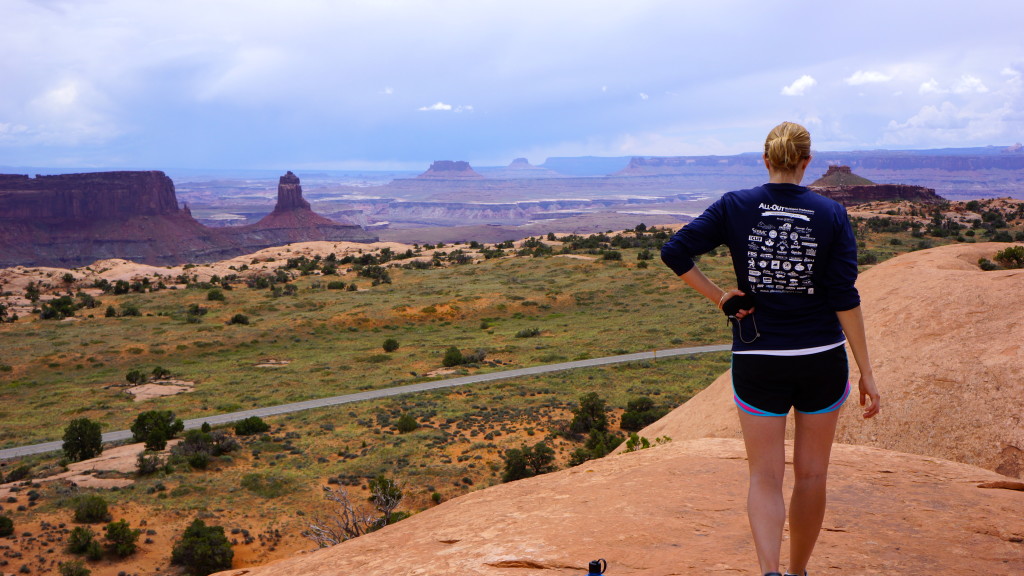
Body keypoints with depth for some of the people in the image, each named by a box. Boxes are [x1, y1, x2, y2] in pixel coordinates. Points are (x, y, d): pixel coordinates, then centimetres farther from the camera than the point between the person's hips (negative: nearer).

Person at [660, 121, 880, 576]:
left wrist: (718, 297, -2)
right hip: (822, 360, 1)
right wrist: (866, 372, -3)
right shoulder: (831, 215, -4)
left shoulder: (735, 207, -4)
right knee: (811, 475, 16)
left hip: (758, 361, 0)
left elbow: (674, 252, -11)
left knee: (765, 477, 7)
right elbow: (845, 299, -8)